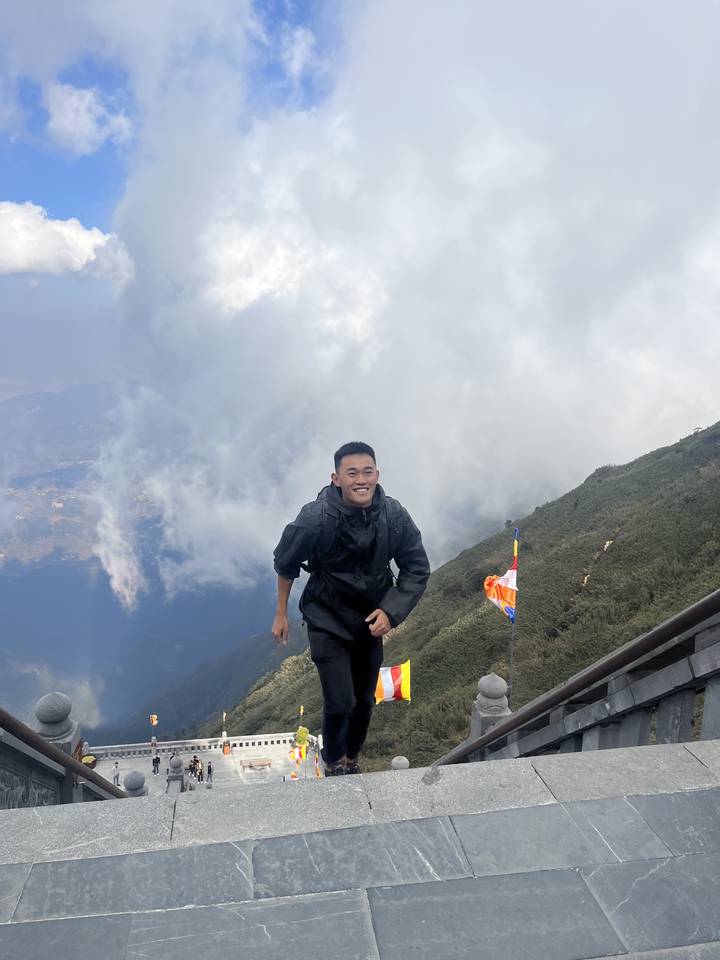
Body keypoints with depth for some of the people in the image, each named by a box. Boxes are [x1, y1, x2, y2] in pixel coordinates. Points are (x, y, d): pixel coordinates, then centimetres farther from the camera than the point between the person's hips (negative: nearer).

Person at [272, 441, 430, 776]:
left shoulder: (394, 516, -19)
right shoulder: (315, 518, -26)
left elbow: (417, 569, -7)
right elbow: (285, 564, -7)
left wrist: (390, 612, -18)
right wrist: (281, 614, 1)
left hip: (372, 619, 4)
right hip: (327, 620, -3)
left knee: (365, 700, 17)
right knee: (340, 703, -9)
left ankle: (351, 757, 45)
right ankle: (333, 762, 23)